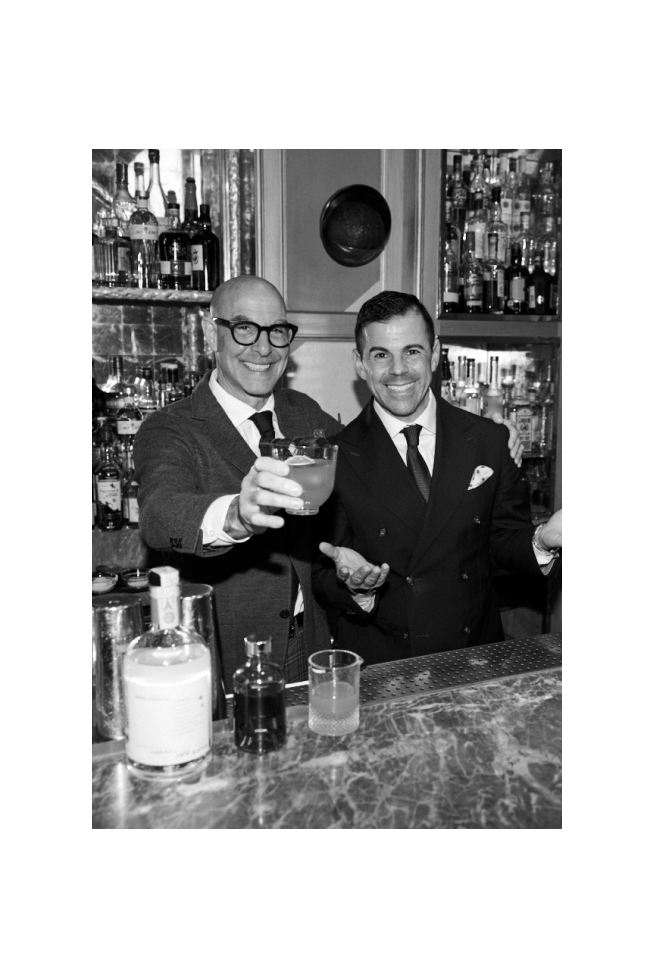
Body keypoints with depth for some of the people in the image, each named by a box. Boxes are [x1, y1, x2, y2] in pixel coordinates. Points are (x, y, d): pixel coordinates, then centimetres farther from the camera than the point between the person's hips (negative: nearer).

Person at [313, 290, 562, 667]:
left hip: (475, 656, 2)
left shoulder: (488, 441, 0)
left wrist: (542, 542, -11)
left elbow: (503, 543, 8)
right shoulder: (336, 458, -7)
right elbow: (322, 580, -4)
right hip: (378, 668, -1)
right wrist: (352, 585, -23)